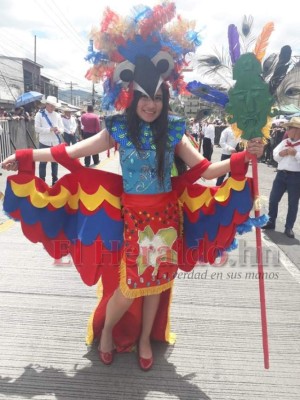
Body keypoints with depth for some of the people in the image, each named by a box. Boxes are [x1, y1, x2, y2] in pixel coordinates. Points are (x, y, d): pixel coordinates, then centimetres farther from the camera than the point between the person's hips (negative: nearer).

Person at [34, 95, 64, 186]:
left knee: (55, 162, 11)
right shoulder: (39, 114, -3)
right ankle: (42, 181, 12)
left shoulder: (57, 115, 6)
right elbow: (37, 128, -9)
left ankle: (55, 180, 23)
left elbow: (62, 128, 6)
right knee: (43, 162, 3)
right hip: (44, 143, -3)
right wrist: (50, 129, -19)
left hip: (56, 143, 3)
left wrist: (59, 130, -18)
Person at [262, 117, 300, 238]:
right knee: (273, 199, 8)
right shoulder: (284, 142, 11)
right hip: (281, 174, 5)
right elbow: (275, 156, 7)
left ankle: (289, 227, 16)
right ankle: (271, 222, 25)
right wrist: (281, 153, -11)